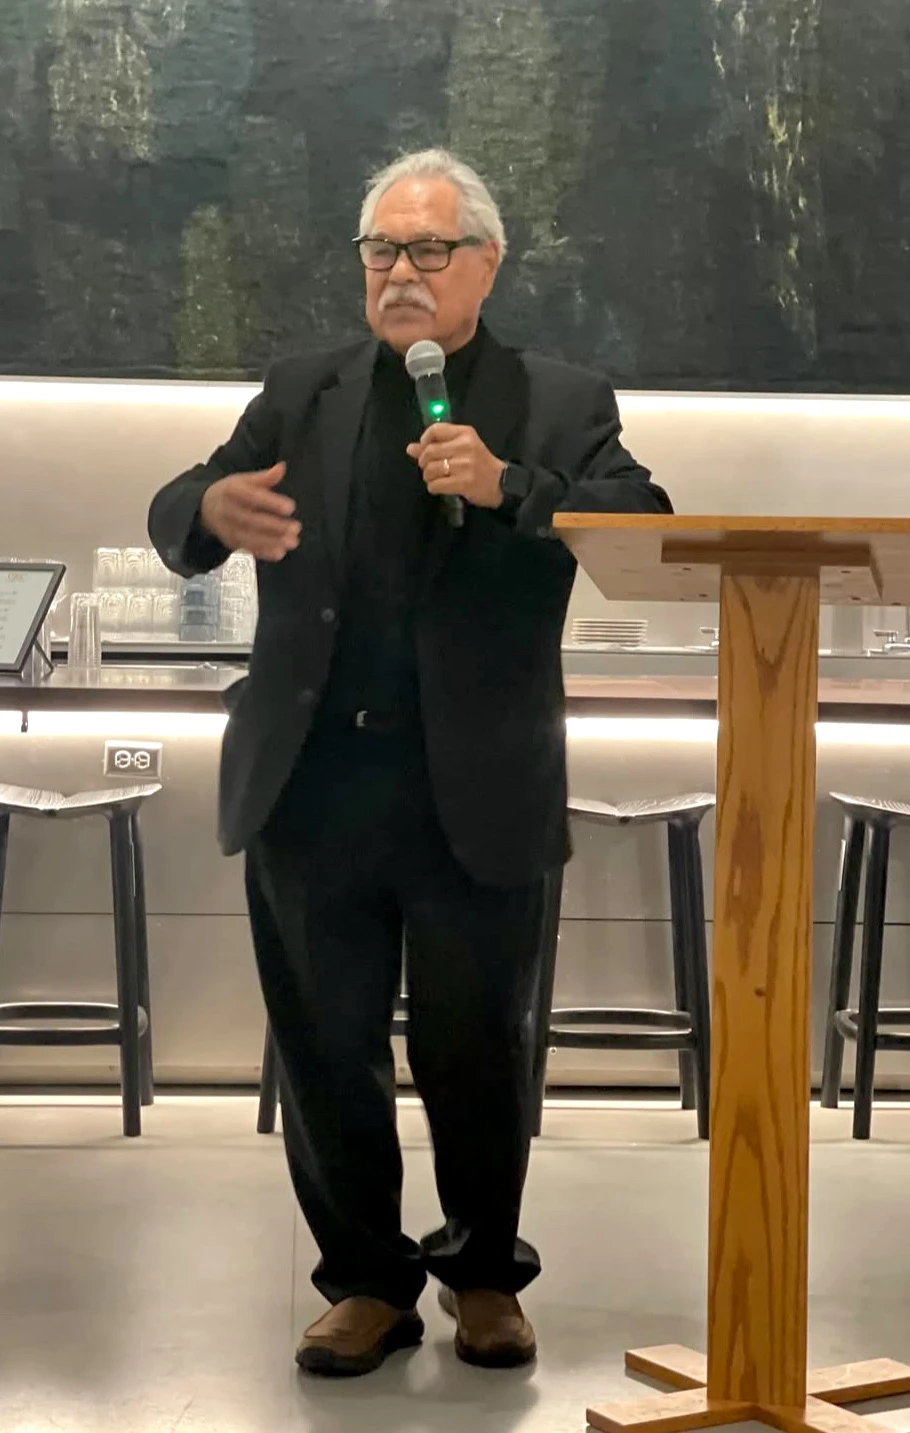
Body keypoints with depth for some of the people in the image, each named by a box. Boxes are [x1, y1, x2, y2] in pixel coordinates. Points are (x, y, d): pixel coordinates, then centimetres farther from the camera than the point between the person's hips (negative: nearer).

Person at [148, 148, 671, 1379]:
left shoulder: (560, 406, 3)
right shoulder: (301, 395, 10)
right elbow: (172, 521, 7)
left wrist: (507, 486, -25)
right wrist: (212, 508, -17)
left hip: (475, 799, -2)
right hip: (310, 786, 2)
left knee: (475, 1055, 8)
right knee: (325, 1049, 9)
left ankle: (485, 1276, 30)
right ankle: (368, 1280, 26)